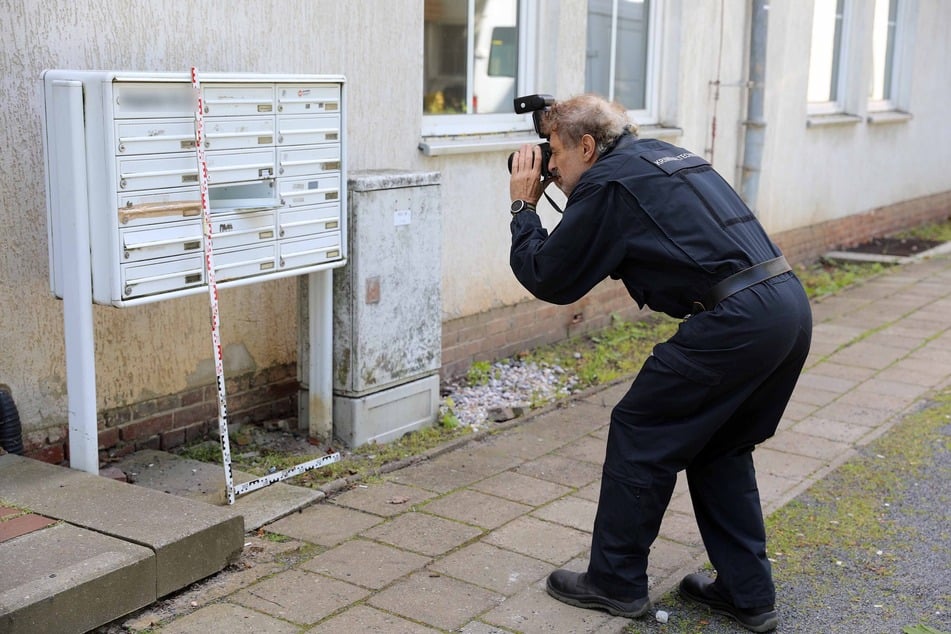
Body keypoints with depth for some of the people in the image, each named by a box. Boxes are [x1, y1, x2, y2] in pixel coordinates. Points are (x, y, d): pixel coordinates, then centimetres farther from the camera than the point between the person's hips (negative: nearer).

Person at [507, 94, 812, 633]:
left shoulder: (606, 183, -3)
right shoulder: (667, 156, 23)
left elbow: (549, 280, 1)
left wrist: (523, 207, 15)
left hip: (736, 320, -9)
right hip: (791, 306, 9)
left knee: (640, 435, 7)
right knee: (720, 445, 22)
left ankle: (617, 583, 18)